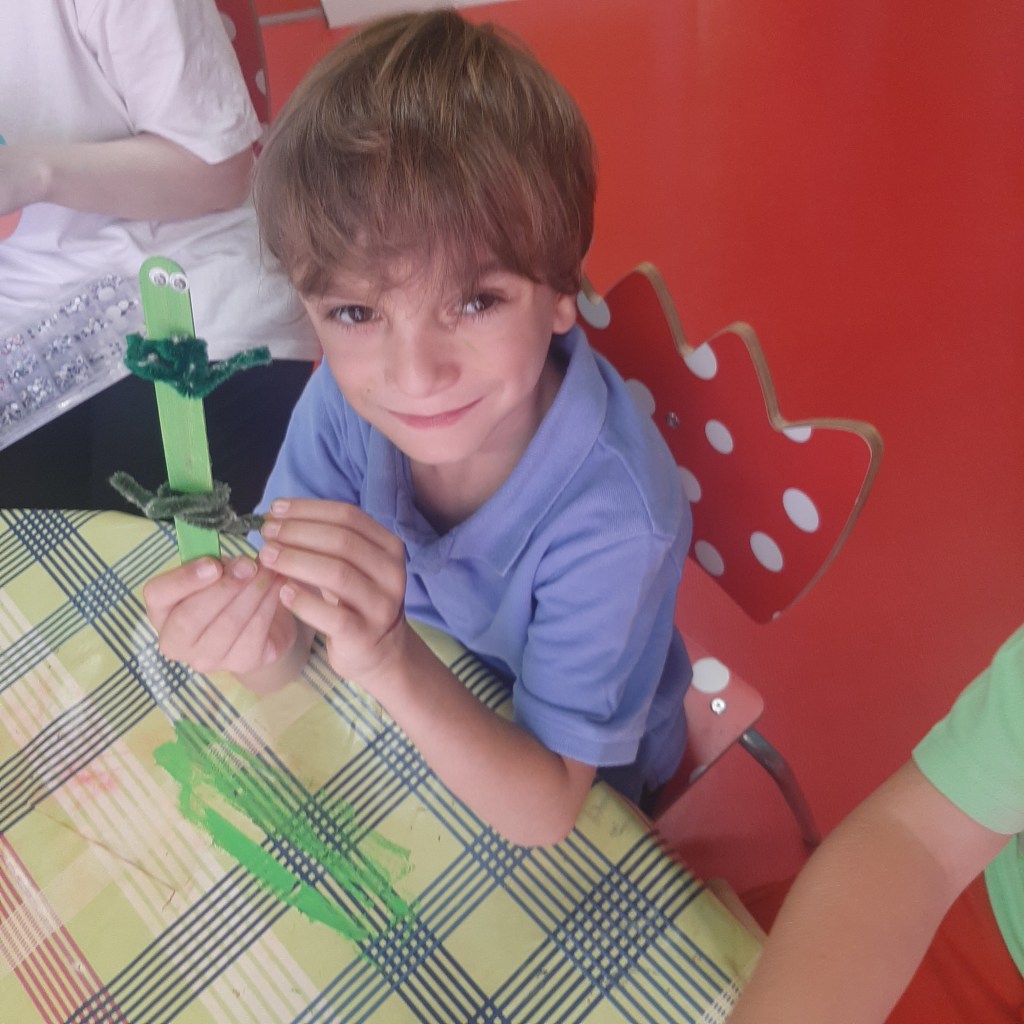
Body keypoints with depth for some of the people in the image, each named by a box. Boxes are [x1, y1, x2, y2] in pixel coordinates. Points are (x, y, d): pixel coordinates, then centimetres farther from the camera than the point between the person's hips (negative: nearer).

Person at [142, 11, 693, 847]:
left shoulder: (614, 517, -34)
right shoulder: (345, 398, -22)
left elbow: (542, 811, -26)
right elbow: (286, 664, -13)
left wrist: (392, 666, -43)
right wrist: (258, 641, -37)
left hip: (588, 794, -3)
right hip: (406, 717, 4)